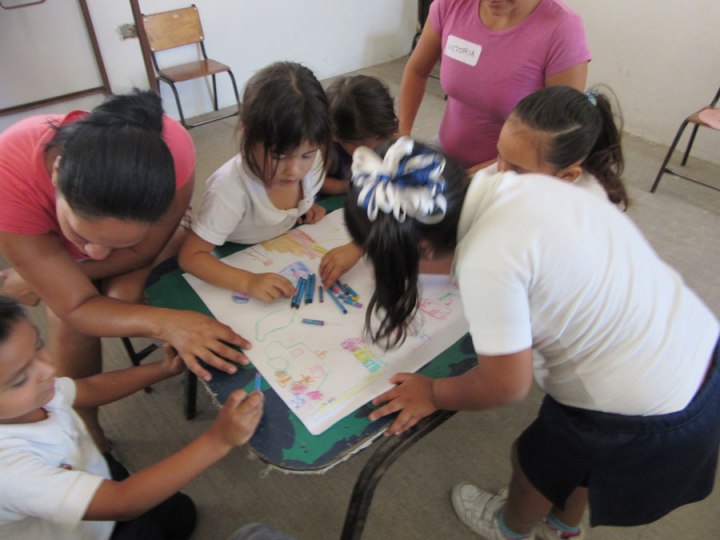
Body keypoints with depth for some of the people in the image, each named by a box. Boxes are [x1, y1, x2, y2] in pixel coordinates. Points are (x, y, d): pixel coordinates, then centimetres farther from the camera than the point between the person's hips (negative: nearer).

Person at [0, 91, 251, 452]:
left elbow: (142, 252, -26)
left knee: (125, 295, -26)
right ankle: (87, 433, 6)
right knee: (71, 327, -19)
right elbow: (76, 307, -36)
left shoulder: (172, 149, -41)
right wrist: (163, 323, -52)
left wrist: (39, 279, -26)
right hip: (42, 239, 0)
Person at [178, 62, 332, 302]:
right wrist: (248, 282, -41)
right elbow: (190, 256, -27)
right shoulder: (231, 190, -30)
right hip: (238, 269, -4)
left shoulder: (312, 162, -15)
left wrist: (310, 208, -11)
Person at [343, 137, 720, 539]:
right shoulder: (515, 183, -9)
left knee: (536, 463, 24)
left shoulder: (487, 263, -33)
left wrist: (432, 393, -1)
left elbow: (506, 385, -21)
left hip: (646, 423, -7)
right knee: (573, 454, 33)